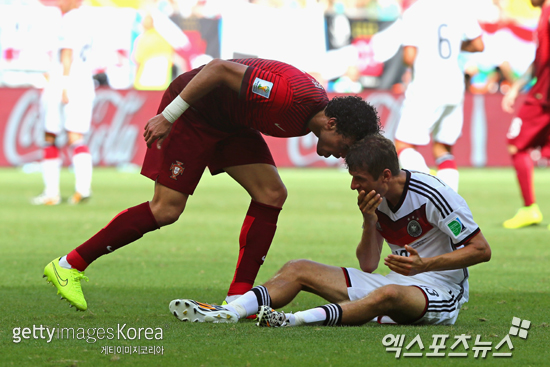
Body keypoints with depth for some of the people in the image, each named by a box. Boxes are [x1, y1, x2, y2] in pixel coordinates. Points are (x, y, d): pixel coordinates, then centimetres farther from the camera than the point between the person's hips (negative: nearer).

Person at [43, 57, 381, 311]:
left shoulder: (319, 108, -4)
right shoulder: (290, 96, -33)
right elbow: (221, 69, -32)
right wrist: (168, 116, -27)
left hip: (231, 121, 9)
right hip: (194, 109, -9)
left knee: (272, 194, -4)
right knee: (166, 209, -12)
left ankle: (238, 298, -3)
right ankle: (70, 265, -2)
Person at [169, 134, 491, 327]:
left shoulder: (432, 195, -16)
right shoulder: (375, 200, 5)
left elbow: (482, 250, -15)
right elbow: (368, 266, 8)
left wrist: (424, 265, -24)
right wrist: (369, 223, -10)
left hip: (440, 292, -8)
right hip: (396, 282, 8)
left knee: (389, 295, -44)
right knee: (299, 269, -1)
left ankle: (298, 321, -59)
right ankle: (229, 312, -24)